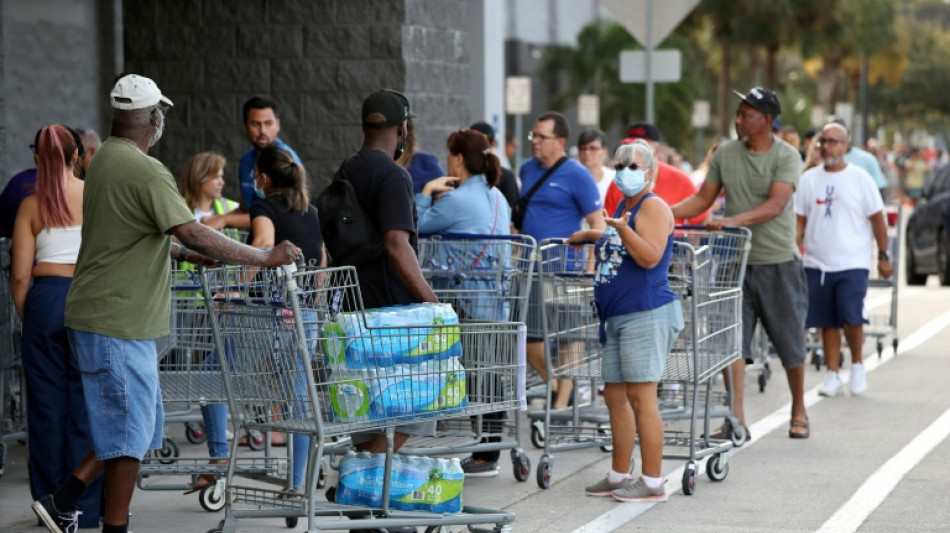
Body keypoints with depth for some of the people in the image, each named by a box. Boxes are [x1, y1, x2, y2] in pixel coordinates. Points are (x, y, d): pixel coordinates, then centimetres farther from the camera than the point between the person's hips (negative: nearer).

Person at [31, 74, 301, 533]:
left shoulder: (104, 159, 13)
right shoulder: (145, 171, -18)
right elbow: (195, 234, -22)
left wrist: (186, 254, 23)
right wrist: (263, 258, -15)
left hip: (96, 317, 10)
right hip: (117, 323, -10)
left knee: (130, 426, 16)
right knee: (129, 431, -2)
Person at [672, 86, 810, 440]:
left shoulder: (786, 156, -7)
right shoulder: (725, 154, 6)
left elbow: (776, 205, -20)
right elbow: (704, 198, 9)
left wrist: (735, 220, -33)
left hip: (778, 262, -3)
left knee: (789, 342, 7)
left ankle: (798, 412, 24)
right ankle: (736, 420, -3)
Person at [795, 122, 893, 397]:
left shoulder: (860, 178, -1)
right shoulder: (809, 179, 6)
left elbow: (877, 218, 3)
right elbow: (799, 220, 9)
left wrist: (883, 256, 2)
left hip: (852, 263, -3)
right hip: (817, 262, 3)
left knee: (851, 318, -13)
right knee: (828, 322, 6)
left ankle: (857, 365, 10)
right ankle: (832, 374, 14)